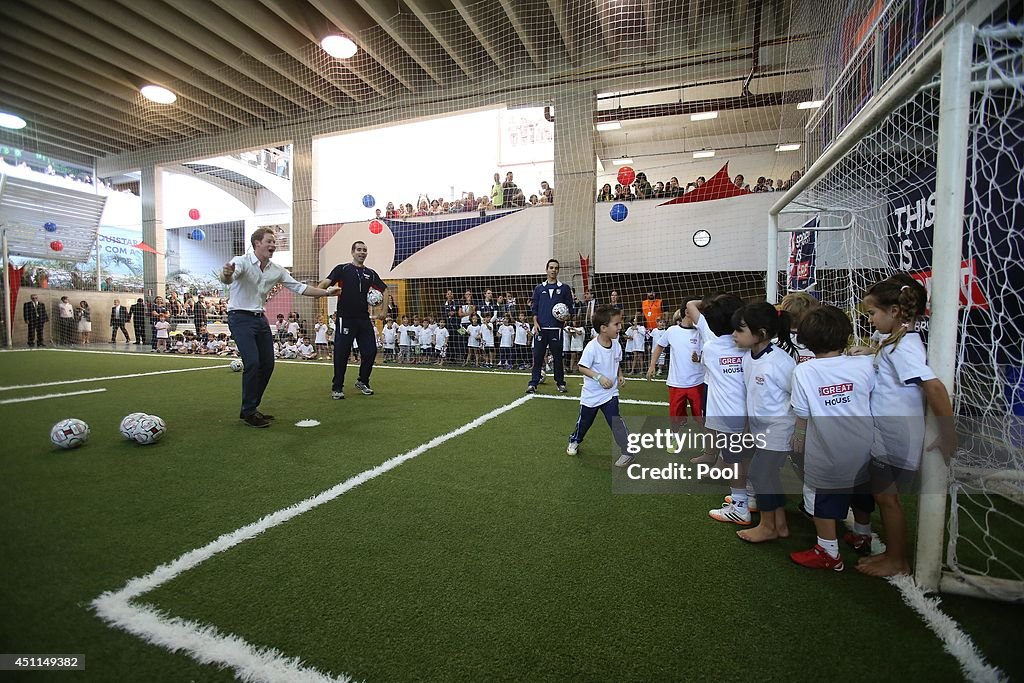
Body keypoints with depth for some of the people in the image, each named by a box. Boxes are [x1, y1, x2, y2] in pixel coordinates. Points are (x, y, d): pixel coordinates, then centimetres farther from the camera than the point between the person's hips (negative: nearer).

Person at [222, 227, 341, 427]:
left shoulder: (276, 270, 3)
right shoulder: (242, 262, -15)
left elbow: (299, 287, 6)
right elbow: (227, 279, -35)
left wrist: (326, 292, -3)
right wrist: (226, 274, -60)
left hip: (260, 318, 7)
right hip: (240, 318, -7)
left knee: (267, 364, 7)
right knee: (252, 362, -17)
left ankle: (250, 408, 23)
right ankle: (249, 412, -2)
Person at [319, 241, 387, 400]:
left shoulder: (370, 273, 12)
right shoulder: (342, 269, 1)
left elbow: (384, 290, 19)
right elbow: (327, 281, -14)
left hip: (364, 319, 4)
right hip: (345, 319, -4)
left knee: (370, 351, 6)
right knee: (341, 353, 0)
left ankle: (362, 382, 27)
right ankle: (337, 388, 14)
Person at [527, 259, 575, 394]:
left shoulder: (564, 288, 7)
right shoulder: (539, 288, 11)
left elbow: (569, 307, 8)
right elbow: (534, 307, 11)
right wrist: (535, 322, -2)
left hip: (556, 328, -1)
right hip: (540, 328, 1)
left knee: (557, 357, 6)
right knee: (537, 356, 1)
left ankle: (560, 383, 18)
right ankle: (533, 383, 7)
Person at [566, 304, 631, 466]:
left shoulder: (616, 345, -6)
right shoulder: (592, 347, -23)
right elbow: (582, 368, -18)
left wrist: (620, 375, -3)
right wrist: (599, 377, -29)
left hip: (610, 392, 3)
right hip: (591, 394, -2)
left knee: (615, 420, -13)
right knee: (584, 421, 16)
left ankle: (627, 451, -1)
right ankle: (574, 441, 43)